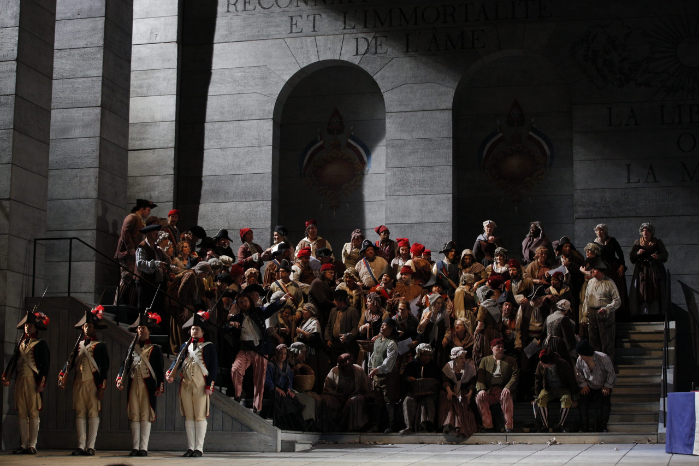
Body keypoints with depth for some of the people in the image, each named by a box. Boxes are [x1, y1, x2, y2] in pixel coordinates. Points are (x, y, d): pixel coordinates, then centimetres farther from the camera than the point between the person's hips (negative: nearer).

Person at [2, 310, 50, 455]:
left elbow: (45, 364, -5)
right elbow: (13, 360, 16)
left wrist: (42, 383, -13)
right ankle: (23, 445, 8)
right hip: (20, 380, 6)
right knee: (22, 413, 5)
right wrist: (6, 376, 6)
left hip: (33, 381, -6)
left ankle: (32, 445, -3)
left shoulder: (41, 344, 0)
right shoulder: (21, 343, 17)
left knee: (33, 413, -4)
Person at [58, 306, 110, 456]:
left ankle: (90, 446, -2)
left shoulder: (100, 345, 3)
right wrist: (63, 375, -6)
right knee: (80, 414, 3)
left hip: (93, 383, -5)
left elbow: (104, 366, -2)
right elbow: (71, 361, 9)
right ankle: (81, 446, 5)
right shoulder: (79, 345, 17)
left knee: (93, 413, -3)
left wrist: (102, 387, -10)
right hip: (79, 383, 5)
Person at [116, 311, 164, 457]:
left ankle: (144, 447, -1)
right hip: (133, 385, 4)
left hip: (148, 386, -4)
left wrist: (160, 387, -8)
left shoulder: (155, 349, 4)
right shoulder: (132, 348, 15)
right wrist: (120, 379, -6)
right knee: (134, 416, 3)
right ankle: (135, 447, 8)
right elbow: (125, 364, 9)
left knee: (146, 416, -4)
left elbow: (159, 369, 0)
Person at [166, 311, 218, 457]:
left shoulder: (209, 347, 2)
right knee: (188, 417, 6)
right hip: (185, 385, 5)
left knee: (200, 417, -3)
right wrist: (170, 374, -10)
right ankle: (190, 448, 11)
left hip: (200, 386, -5)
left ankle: (199, 448, 0)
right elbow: (178, 362, 9)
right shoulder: (185, 346, 16)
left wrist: (209, 385, -11)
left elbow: (214, 367, -2)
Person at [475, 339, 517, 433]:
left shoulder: (510, 360, 15)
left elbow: (515, 376, 1)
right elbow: (480, 376, 7)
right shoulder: (485, 360, 18)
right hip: (489, 392, 2)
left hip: (503, 390, -2)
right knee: (479, 397, -29)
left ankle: (509, 427, -30)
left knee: (507, 396, -36)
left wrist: (507, 388, -18)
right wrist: (481, 389, -13)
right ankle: (487, 426, -23)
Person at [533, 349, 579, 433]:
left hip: (562, 389, -2)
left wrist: (574, 399, -5)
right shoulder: (540, 365, -11)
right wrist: (536, 396, 1)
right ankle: (544, 426, -23)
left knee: (567, 399, -35)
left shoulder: (563, 365, -18)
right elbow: (538, 381, 5)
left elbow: (572, 382, -7)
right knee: (541, 399, -31)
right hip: (548, 389, 2)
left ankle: (561, 426, -25)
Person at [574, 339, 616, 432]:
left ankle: (603, 427, -7)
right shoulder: (580, 360, -9)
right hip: (589, 387, 2)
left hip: (603, 387, -2)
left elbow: (611, 372, -7)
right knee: (583, 403, -24)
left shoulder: (603, 358, -19)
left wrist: (607, 386, -8)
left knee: (606, 404, -26)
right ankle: (584, 427, -8)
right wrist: (583, 385, -3)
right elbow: (578, 373, 7)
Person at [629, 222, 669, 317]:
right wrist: (638, 253, -17)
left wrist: (658, 256, -21)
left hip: (655, 271, 0)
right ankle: (643, 314, -7)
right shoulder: (637, 242, 9)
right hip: (642, 271, 1)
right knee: (642, 293, -8)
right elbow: (631, 256, 3)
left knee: (655, 292, -7)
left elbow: (665, 255, 0)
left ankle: (656, 314, -3)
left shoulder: (658, 242, 7)